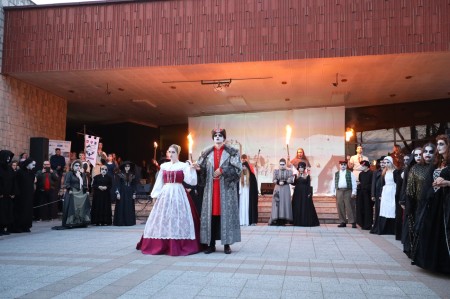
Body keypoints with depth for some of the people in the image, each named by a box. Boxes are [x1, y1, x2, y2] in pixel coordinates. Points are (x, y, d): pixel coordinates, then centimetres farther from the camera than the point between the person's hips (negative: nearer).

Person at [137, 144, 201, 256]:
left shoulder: (183, 166, 0)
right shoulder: (164, 166, 12)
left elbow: (191, 181, -8)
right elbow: (159, 182, 14)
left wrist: (192, 169, -18)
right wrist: (155, 194, 8)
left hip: (178, 194, -4)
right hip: (165, 194, 4)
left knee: (177, 218, -7)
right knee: (163, 218, 4)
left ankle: (178, 246, -1)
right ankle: (160, 245, 11)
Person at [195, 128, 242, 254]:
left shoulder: (232, 152, 2)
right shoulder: (207, 153, 11)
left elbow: (238, 168, -7)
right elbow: (204, 170, 8)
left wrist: (222, 170, -14)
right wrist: (199, 167, -14)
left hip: (226, 187, -2)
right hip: (211, 188, 3)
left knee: (226, 213, -2)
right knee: (211, 214, 1)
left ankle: (227, 244, 4)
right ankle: (211, 244, 8)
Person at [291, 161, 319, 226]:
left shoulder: (307, 176, 1)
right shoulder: (297, 176, 10)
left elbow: (309, 185, -2)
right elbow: (294, 183, 7)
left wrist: (309, 193, -9)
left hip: (304, 193, -3)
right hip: (297, 193, 3)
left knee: (305, 207, -4)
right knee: (297, 207, 2)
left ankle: (305, 221, 1)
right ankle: (297, 221, 7)